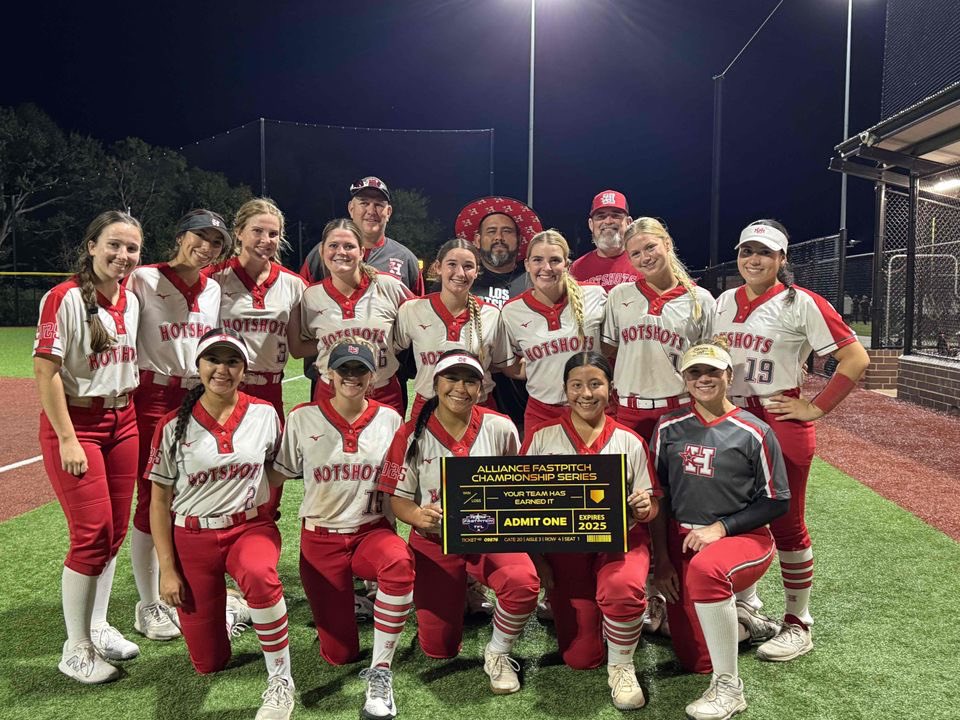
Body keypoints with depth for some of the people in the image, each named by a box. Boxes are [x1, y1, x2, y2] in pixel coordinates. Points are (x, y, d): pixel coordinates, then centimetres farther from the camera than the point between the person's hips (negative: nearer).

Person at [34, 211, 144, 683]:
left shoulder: (131, 301, 7)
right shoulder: (64, 298, -12)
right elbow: (45, 371, -15)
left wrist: (135, 421, 12)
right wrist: (67, 438, -18)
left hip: (122, 422, 6)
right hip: (75, 423, -6)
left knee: (114, 533, 10)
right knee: (93, 535, -6)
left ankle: (98, 628, 27)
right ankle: (75, 650, 10)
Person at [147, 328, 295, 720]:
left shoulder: (264, 414, -5)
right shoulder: (174, 426, -7)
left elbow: (277, 470, 12)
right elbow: (160, 502, -1)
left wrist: (266, 513, 1)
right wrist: (167, 570, -4)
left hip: (251, 526, -1)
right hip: (193, 537, 1)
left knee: (259, 575, -39)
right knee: (209, 663, 5)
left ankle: (280, 682, -19)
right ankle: (231, 610, 39)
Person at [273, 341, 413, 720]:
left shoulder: (390, 419, 0)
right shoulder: (302, 418, -2)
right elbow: (280, 473, 6)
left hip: (372, 531, 0)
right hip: (321, 538, 0)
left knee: (399, 562, -38)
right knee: (339, 653, -2)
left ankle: (380, 672, -20)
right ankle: (333, 606, 35)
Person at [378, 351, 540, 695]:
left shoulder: (500, 428, -7)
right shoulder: (412, 434, -9)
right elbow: (397, 498, -6)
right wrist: (418, 515, -28)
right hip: (434, 541, 1)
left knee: (524, 582, -34)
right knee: (438, 650, 3)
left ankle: (497, 654, -3)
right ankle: (460, 593, 37)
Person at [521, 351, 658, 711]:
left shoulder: (630, 441, 2)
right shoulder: (543, 437, 0)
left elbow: (649, 506, 6)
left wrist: (644, 508, -18)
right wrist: (538, 558, -7)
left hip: (620, 539, 0)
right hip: (564, 545, 1)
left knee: (623, 589, -36)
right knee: (580, 658, -3)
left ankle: (621, 667, -6)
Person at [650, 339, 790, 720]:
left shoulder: (754, 432, -5)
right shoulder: (669, 428, 3)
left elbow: (777, 502, -4)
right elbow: (657, 497, 6)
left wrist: (721, 528, -15)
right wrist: (662, 559, 1)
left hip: (743, 538, -3)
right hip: (682, 542, 4)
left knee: (704, 569, -40)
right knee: (694, 659, 0)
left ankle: (728, 687, -23)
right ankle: (732, 616, 34)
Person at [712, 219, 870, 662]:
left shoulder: (801, 303, -9)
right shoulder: (724, 303, 9)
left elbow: (855, 358, -10)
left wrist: (816, 408, -12)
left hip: (780, 426, -6)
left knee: (785, 524, 1)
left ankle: (798, 625, 17)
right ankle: (745, 603, 32)